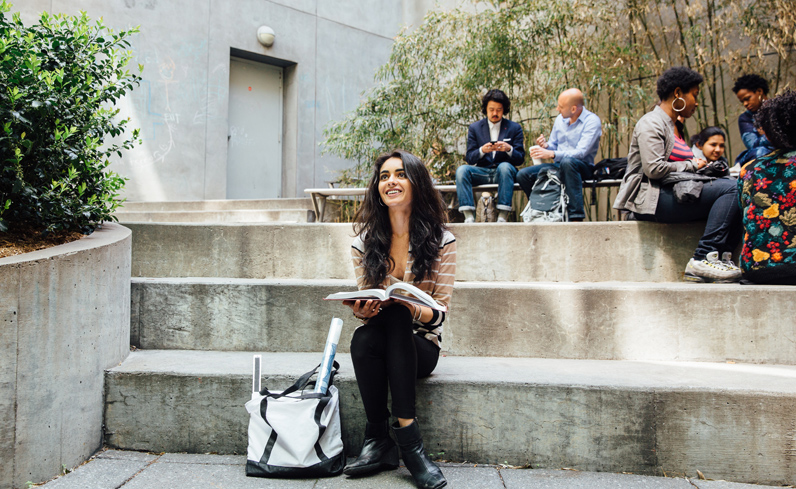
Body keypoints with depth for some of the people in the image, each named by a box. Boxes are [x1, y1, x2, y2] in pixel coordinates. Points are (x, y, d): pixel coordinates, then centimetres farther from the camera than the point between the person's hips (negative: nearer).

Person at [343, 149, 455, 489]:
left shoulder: (441, 241, -5)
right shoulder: (364, 242, 2)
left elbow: (438, 315, -8)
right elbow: (363, 308, 5)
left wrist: (405, 305, -29)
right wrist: (361, 310, -20)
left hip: (421, 346, -2)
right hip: (378, 341, 2)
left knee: (396, 314, -34)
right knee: (363, 339, -33)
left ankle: (379, 439, -30)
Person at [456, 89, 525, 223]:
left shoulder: (514, 128, 9)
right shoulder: (475, 128, 11)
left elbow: (520, 159, 3)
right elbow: (469, 159, 4)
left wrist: (509, 149, -19)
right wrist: (482, 150, -17)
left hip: (504, 171, -1)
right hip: (482, 171, 2)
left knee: (504, 166, -35)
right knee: (462, 170, -26)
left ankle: (502, 217, -38)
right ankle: (469, 217, -34)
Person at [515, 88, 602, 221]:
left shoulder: (592, 121, -11)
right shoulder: (560, 119, 10)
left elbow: (581, 153, -22)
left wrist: (552, 154, -31)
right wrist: (546, 145, -7)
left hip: (583, 167, -6)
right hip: (559, 165, 6)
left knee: (567, 162, -41)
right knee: (523, 174, -13)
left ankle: (576, 216, -40)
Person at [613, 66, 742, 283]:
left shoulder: (675, 125, 25)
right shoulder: (651, 123, -5)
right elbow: (655, 169, -18)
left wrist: (698, 165, 6)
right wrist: (691, 165, -6)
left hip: (673, 193, 10)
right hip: (652, 199, -10)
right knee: (730, 189, -20)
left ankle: (722, 257, -15)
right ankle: (702, 259, -22)